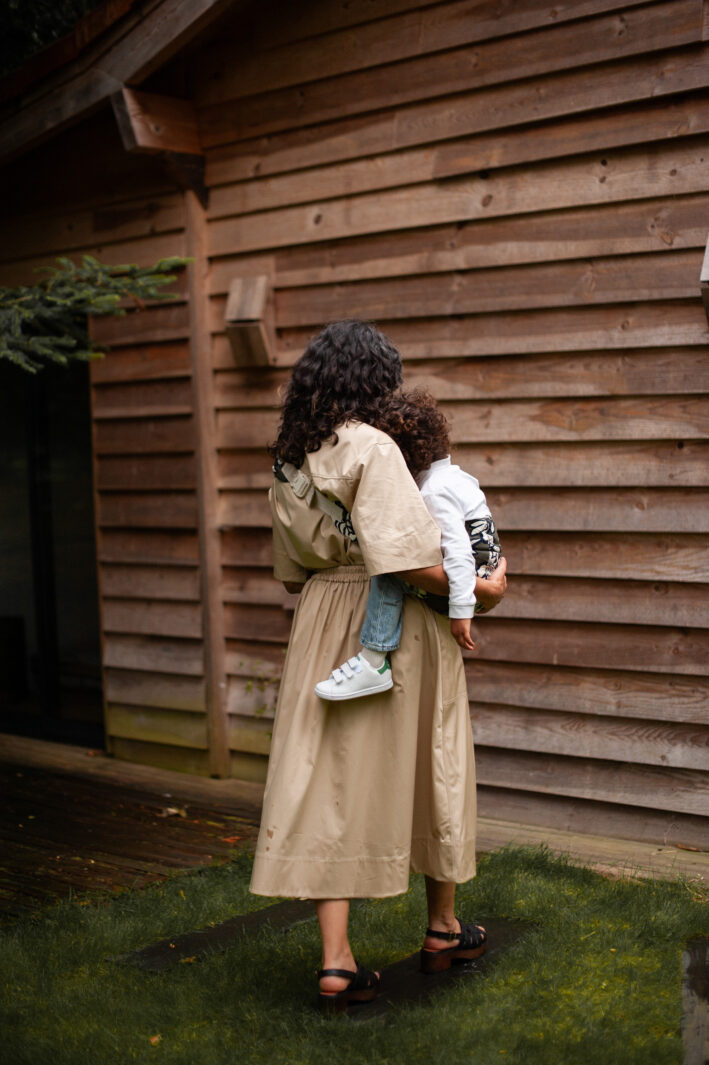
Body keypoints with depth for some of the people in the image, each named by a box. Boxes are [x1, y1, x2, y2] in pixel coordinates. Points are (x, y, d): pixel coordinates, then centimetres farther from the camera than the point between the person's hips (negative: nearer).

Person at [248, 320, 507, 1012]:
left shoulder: (290, 459, 6)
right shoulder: (372, 447, -18)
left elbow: (292, 570, 12)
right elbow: (408, 559, -25)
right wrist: (484, 588, -12)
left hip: (323, 624, 6)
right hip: (394, 628, -6)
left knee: (329, 778, 5)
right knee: (426, 770, 13)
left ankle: (336, 961, 4)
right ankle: (443, 930, 31)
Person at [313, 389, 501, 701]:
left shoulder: (437, 491, -15)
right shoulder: (455, 477, 16)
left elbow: (458, 549, -25)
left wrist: (460, 610, -28)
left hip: (462, 585, -11)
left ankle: (373, 663, -29)